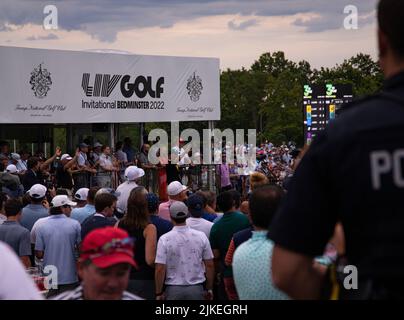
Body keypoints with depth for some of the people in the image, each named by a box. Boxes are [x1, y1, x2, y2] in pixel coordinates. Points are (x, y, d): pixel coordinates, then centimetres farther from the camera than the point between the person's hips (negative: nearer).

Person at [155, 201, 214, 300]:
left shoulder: (165, 239, -8)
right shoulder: (201, 236, -1)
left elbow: (160, 269, -9)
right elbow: (209, 265, 3)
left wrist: (159, 293, 0)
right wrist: (209, 289, 14)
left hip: (173, 289, -2)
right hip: (196, 288, 2)